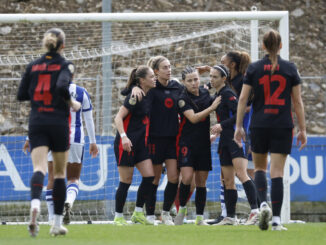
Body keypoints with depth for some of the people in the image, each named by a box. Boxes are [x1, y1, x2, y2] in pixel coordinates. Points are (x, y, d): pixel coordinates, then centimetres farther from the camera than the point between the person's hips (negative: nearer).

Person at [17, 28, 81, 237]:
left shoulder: (33, 66, 8)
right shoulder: (65, 65, -3)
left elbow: (21, 94, 9)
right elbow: (62, 87, -22)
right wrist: (72, 104, -6)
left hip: (37, 123, 2)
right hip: (59, 122, -2)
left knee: (39, 169, -11)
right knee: (60, 173, 11)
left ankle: (35, 204, -43)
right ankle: (57, 223, 13)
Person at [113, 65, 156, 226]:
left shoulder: (148, 96, 10)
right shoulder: (134, 96, -14)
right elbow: (118, 118, -18)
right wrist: (123, 136, -30)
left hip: (141, 143, 8)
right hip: (126, 142, -8)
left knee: (149, 176, -4)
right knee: (126, 180, -3)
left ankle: (138, 213, 7)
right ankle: (118, 217, 8)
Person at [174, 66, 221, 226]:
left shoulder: (206, 93, 8)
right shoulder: (183, 99, -8)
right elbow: (193, 118, -19)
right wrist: (211, 108, -24)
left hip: (204, 144, 5)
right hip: (187, 142, -5)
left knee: (201, 182, 5)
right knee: (187, 178, -17)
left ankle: (199, 217, 10)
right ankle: (182, 208, 5)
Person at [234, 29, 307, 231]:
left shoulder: (254, 69, 0)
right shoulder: (290, 69, 0)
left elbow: (243, 99, -1)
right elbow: (298, 101, 0)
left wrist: (239, 126, 5)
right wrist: (302, 129, 5)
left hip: (259, 126, 1)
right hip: (283, 127, -1)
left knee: (260, 167, 18)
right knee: (277, 172, 0)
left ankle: (263, 203, -8)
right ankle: (276, 220, -6)